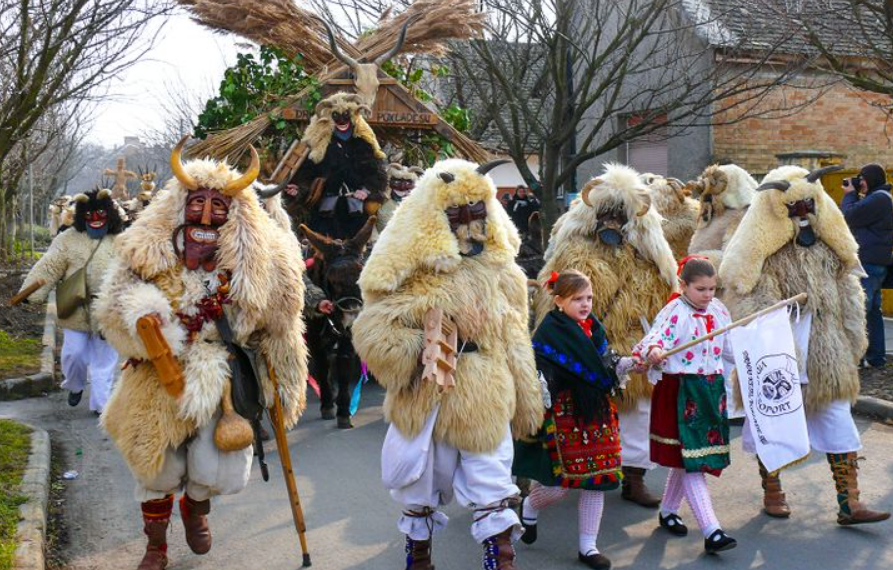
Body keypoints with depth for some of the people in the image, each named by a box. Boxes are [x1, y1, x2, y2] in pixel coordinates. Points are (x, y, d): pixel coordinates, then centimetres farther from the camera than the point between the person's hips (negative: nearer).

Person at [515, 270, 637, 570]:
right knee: (562, 482, -3)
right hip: (564, 414, -6)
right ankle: (529, 506, 30)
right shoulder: (549, 332, -11)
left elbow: (605, 368, 14)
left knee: (597, 478, 4)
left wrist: (629, 362, -1)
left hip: (596, 413, 6)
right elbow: (537, 376, -15)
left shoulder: (593, 327, 9)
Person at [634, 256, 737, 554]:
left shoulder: (718, 311, 9)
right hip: (680, 391, -7)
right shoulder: (675, 312, -12)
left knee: (687, 459, 16)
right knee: (692, 461, -7)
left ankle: (667, 511, 34)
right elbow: (656, 336, -29)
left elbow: (732, 345, 21)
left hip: (712, 389, 7)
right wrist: (653, 351, -49)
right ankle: (711, 532, -9)